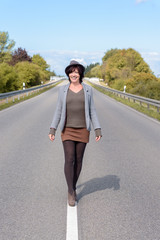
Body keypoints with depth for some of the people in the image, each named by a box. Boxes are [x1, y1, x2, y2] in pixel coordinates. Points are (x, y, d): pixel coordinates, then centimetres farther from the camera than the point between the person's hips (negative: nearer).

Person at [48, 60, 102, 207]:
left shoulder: (87, 89, 1)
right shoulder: (63, 90, 1)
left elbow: (92, 111, 2)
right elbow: (58, 111, 3)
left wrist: (98, 130, -4)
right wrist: (52, 129, -4)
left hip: (83, 130, 1)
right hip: (68, 130, -1)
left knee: (78, 160, 7)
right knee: (69, 160, -9)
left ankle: (73, 187, 27)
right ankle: (71, 192, 5)